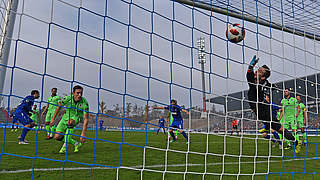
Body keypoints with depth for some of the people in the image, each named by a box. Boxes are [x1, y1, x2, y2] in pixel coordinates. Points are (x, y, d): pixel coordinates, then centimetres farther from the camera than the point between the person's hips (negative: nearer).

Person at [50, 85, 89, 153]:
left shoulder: (84, 103, -29)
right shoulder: (68, 98, -23)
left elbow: (86, 118, -30)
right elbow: (59, 106, -4)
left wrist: (83, 133, -37)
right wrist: (53, 118, -2)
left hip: (76, 117, -3)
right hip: (66, 116, 3)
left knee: (70, 121, -40)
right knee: (57, 137, -7)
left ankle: (65, 145, -25)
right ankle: (76, 144, 15)